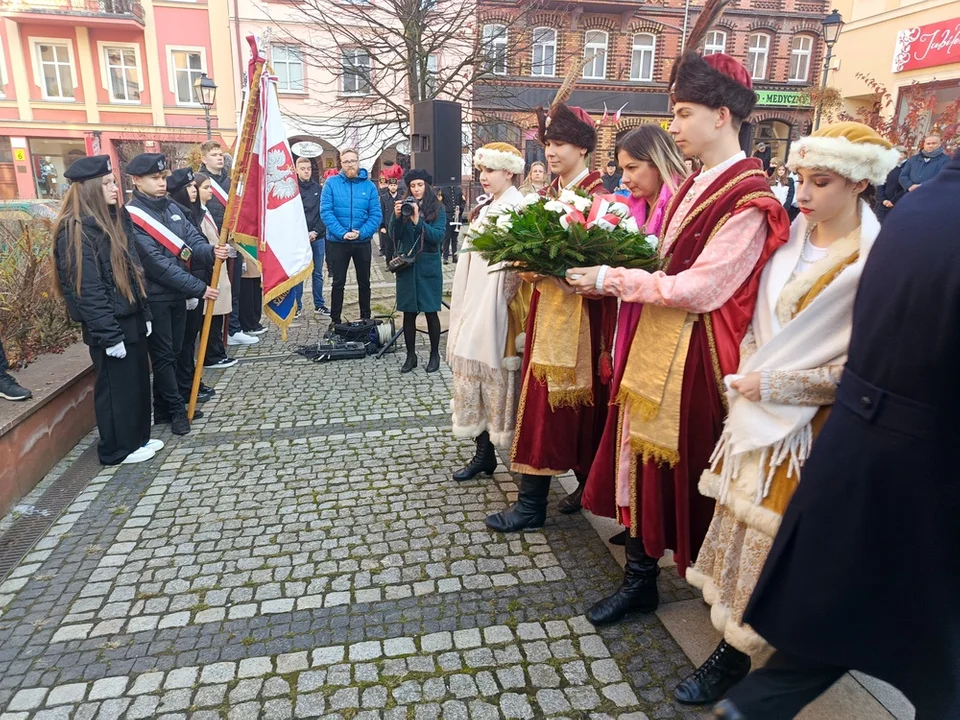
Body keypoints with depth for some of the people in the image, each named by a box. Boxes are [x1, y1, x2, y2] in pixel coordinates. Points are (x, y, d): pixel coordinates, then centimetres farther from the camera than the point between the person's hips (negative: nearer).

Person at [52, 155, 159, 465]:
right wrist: (109, 334, -20)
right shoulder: (75, 230, -17)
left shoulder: (113, 219, 11)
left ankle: (138, 438, 30)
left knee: (138, 381, 16)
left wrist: (144, 314, 14)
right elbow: (87, 289, -20)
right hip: (108, 325, -8)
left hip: (130, 318, 9)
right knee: (115, 386, 3)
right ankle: (117, 449, 18)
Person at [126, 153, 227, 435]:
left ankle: (164, 409, 26)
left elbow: (193, 240, 3)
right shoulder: (132, 217, -14)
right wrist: (198, 288, -21)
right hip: (154, 298, -7)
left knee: (173, 352, 13)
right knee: (163, 355, 2)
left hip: (178, 294, 7)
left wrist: (210, 251, -22)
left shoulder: (172, 207, 8)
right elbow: (157, 263, -20)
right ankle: (177, 409, 13)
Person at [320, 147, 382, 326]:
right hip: (337, 242, -1)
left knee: (364, 282, 13)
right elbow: (325, 211, -11)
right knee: (338, 282, 7)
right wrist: (342, 233, -20)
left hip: (363, 242, 2)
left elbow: (376, 215, -6)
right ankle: (335, 320, 18)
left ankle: (366, 318, 27)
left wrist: (361, 233, -19)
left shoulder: (369, 186, -1)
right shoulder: (331, 183, -4)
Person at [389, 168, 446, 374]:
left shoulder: (437, 209, 0)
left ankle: (435, 354, 15)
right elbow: (395, 236, -1)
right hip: (406, 266, 2)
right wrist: (397, 217, -17)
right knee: (408, 312, 5)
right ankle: (410, 355, 15)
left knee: (430, 311, 3)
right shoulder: (403, 206, 5)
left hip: (428, 266, -2)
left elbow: (438, 236, -12)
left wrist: (417, 220, -20)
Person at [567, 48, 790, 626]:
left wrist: (612, 280, -16)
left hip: (697, 355, -8)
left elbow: (698, 289, -20)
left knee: (690, 466, 7)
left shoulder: (748, 201, -15)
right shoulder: (692, 188, 12)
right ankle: (639, 579, 27)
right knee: (645, 457, 11)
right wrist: (611, 274, 1)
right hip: (655, 344, 8)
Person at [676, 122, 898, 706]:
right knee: (743, 517, 13)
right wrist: (747, 371, -2)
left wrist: (774, 385, -15)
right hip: (759, 410, 6)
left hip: (810, 422, -6)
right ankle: (737, 636, 31)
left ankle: (735, 652, 21)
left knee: (769, 533, 4)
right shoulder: (792, 238, 5)